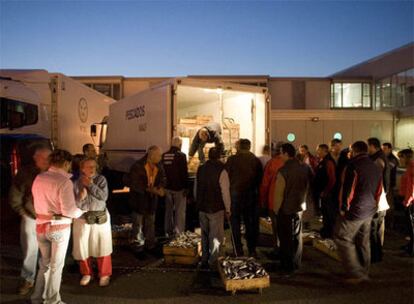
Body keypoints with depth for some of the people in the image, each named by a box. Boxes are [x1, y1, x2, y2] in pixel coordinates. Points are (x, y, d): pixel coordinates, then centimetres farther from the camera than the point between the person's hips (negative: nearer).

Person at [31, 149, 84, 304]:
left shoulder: (38, 178, 2)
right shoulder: (64, 181, -17)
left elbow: (41, 201, 8)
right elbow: (69, 210, -21)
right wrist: (82, 212, -2)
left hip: (41, 226, 6)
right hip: (59, 227, -6)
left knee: (44, 263, 23)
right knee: (56, 265, 11)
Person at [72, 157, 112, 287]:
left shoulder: (101, 179, -5)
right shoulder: (76, 182, -5)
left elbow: (104, 196, -16)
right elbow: (73, 204, -6)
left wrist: (91, 185, -17)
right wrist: (80, 197, -26)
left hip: (100, 217, -1)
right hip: (82, 218, 1)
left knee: (102, 246, 6)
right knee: (82, 247, 9)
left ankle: (104, 274, 23)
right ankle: (86, 273, 31)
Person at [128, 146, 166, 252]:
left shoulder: (159, 166, -1)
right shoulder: (137, 166, -18)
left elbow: (163, 179, 10)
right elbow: (134, 184, -19)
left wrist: (160, 187, -12)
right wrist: (149, 189, -25)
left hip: (152, 199, 6)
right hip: (139, 200, -5)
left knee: (150, 223, 17)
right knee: (138, 223, 5)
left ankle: (150, 244, 32)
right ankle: (137, 245, 21)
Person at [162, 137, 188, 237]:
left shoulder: (164, 155, 4)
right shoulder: (181, 155, -13)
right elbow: (184, 173, -15)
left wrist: (164, 185, 17)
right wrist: (185, 187, -9)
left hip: (167, 187, 6)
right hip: (179, 187, -6)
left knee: (168, 210, 16)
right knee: (180, 212, 2)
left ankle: (168, 232, 25)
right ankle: (179, 233, 2)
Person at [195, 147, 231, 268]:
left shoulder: (200, 169, 4)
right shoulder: (221, 171, -14)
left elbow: (195, 189, 11)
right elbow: (225, 192, -14)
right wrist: (227, 210, -5)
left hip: (202, 208, 5)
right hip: (216, 209, -5)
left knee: (204, 235, 17)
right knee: (216, 236, 6)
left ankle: (204, 260, 26)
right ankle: (213, 262, 9)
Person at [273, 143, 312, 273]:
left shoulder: (283, 171, -20)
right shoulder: (305, 168, -1)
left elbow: (279, 193, -16)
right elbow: (307, 187, 8)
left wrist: (276, 209, -4)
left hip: (286, 209, -6)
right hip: (300, 207, 6)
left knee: (286, 238, 6)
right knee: (297, 236, 17)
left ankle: (287, 265, 17)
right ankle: (296, 263, 28)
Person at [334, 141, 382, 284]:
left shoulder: (353, 165, -15)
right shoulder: (376, 168, 9)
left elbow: (347, 188, -18)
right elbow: (379, 191, 14)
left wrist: (343, 208, -9)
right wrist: (373, 206, 20)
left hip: (355, 211, -8)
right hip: (369, 211, 8)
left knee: (342, 239, 2)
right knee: (363, 241, 17)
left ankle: (356, 274, 1)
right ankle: (364, 272, 26)